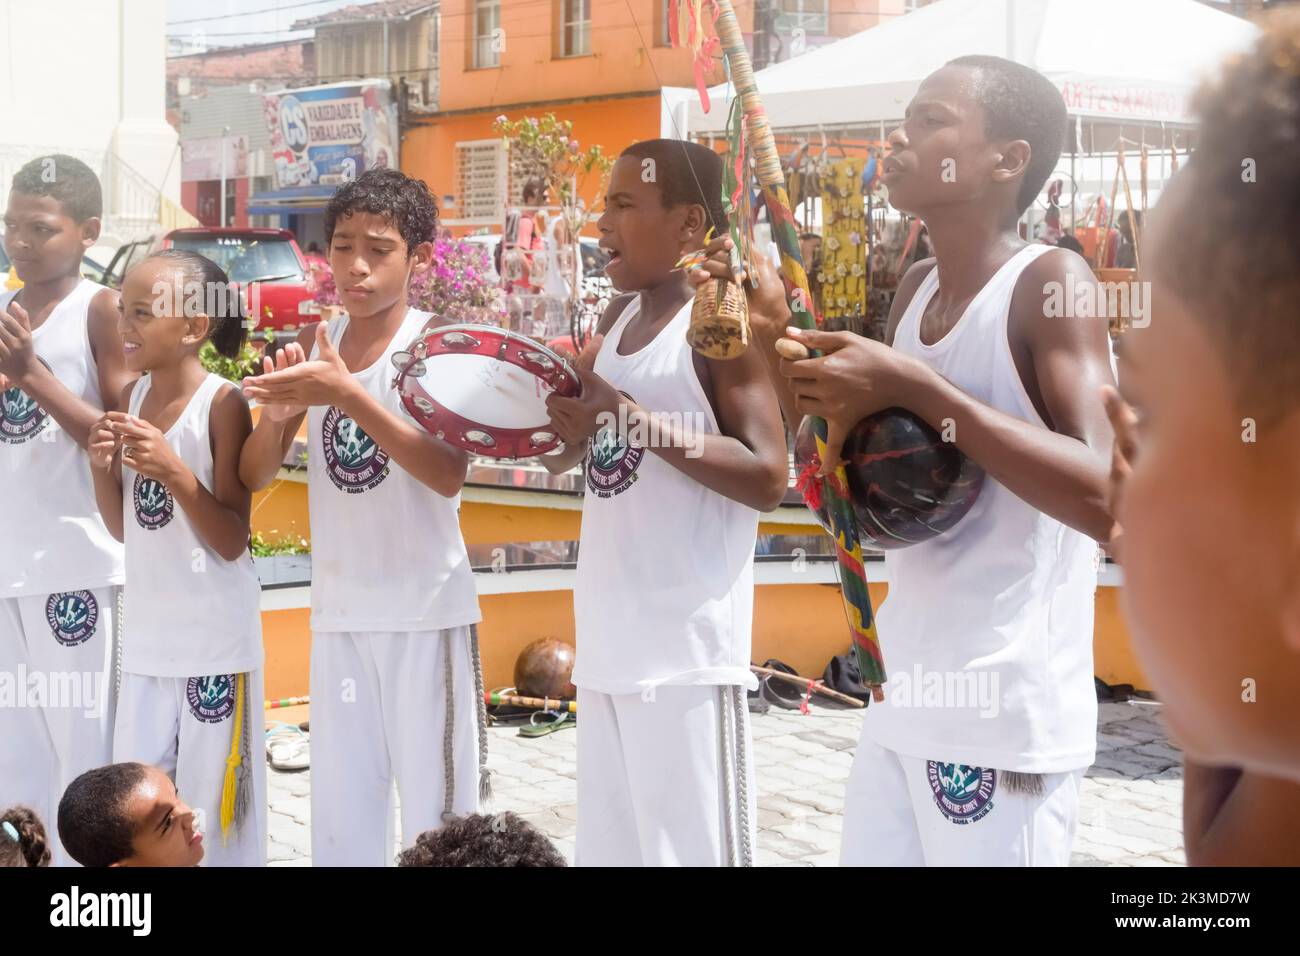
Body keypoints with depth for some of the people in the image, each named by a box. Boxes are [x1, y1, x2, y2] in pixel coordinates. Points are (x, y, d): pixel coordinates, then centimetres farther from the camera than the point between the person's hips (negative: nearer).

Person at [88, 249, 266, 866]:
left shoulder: (223, 404, -14)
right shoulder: (132, 397, 5)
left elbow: (233, 542, -13)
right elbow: (124, 528, 10)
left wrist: (175, 472, -26)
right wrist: (102, 467, -8)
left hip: (215, 633, -6)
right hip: (147, 631, 6)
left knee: (210, 804, 1)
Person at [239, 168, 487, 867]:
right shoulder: (313, 345, 6)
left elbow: (449, 474, -22)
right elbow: (254, 476, 5)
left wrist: (347, 393, -30)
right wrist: (275, 412, -16)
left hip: (427, 611, -4)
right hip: (338, 613, 5)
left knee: (437, 808, 0)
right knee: (339, 809, 9)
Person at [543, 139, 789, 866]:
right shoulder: (618, 321, 13)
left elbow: (767, 478, -19)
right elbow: (562, 458, 21)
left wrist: (633, 418, -21)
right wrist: (567, 421, -1)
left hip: (687, 650, -8)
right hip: (611, 645, 8)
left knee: (689, 847, -3)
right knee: (611, 848, 14)